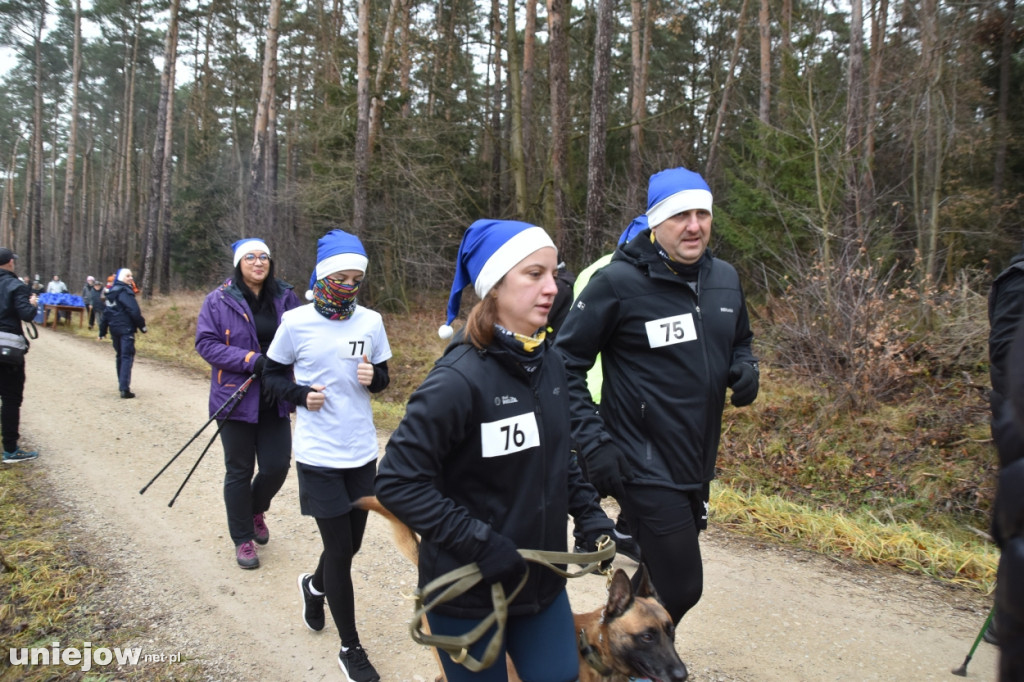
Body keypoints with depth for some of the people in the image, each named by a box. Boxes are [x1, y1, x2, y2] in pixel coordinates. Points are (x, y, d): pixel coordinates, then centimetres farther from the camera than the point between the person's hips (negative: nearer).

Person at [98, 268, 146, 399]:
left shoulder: (111, 292, 15)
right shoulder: (125, 292, -12)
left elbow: (105, 312, 18)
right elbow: (134, 311, -18)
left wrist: (103, 331, 21)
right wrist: (142, 325, -8)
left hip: (114, 329, 9)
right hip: (126, 329, -8)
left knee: (120, 356, 20)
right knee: (127, 357, -9)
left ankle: (122, 384, 27)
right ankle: (125, 388, -16)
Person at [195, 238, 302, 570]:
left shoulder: (286, 297, 1)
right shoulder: (218, 300, -6)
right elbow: (206, 343, -11)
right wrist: (252, 360, -20)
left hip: (275, 400, 2)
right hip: (236, 399, -2)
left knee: (277, 465, 3)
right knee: (240, 470, 9)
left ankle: (256, 510, 37)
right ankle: (243, 539, 27)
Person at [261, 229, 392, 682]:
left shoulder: (371, 322, -1)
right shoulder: (296, 322, -8)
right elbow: (274, 375, 3)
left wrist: (374, 378, -13)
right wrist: (300, 395, -16)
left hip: (362, 452, 4)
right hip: (319, 455, -4)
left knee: (351, 542, 16)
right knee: (339, 549, 1)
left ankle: (314, 585, 51)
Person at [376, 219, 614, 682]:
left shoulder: (549, 364, -1)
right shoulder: (459, 379, -23)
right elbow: (397, 482, -23)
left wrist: (590, 515, 2)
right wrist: (479, 543, -25)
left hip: (542, 581, 6)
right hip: (468, 592, -6)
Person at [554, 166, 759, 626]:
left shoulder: (724, 278, 4)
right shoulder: (618, 281, -16)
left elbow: (740, 341, 21)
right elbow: (567, 363, -12)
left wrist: (745, 369, -2)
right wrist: (592, 441, -19)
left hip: (698, 464, 7)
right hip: (645, 468, -7)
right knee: (681, 587, -4)